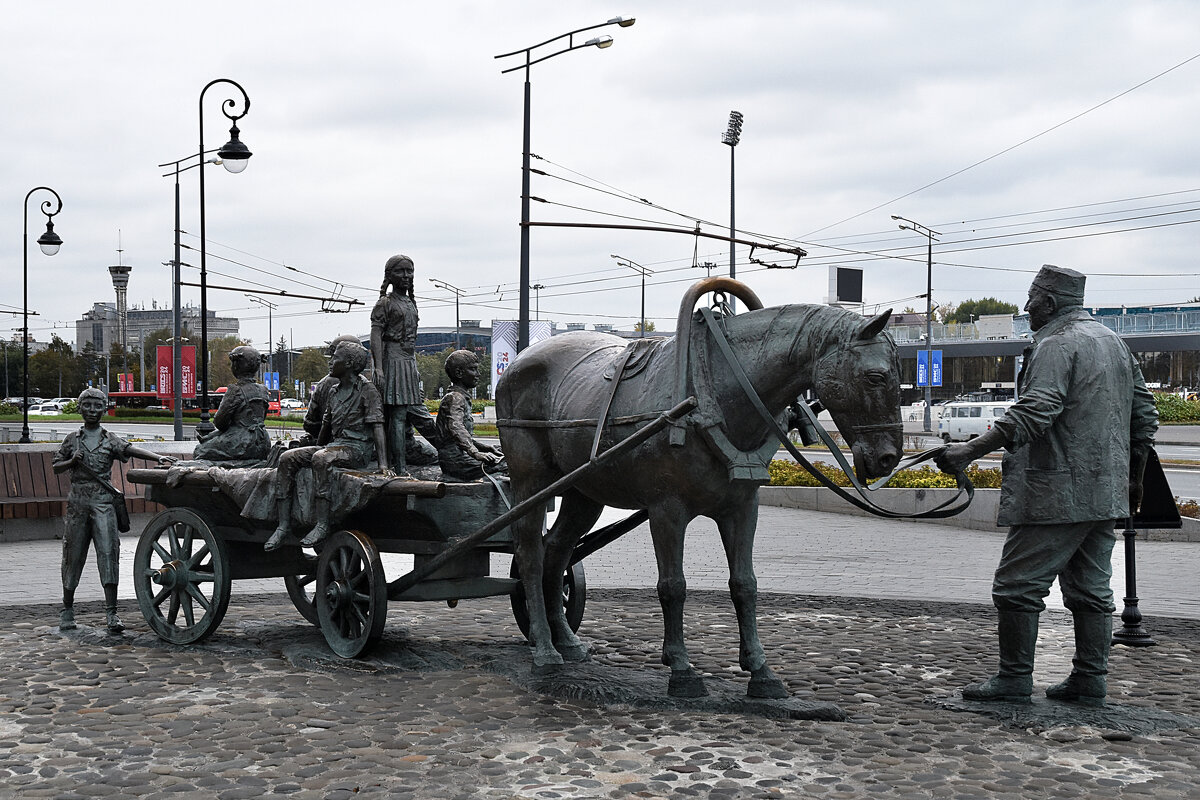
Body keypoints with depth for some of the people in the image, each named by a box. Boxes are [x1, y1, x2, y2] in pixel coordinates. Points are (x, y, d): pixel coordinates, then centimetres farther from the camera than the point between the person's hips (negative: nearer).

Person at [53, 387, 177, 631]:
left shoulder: (110, 440, 4)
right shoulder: (72, 439, 10)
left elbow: (132, 450, -12)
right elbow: (55, 466, 16)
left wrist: (158, 457, -30)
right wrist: (73, 461, -5)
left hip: (103, 501, -2)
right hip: (77, 501, 2)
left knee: (108, 552, -11)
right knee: (73, 554, 7)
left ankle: (111, 612, -13)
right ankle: (67, 609, 23)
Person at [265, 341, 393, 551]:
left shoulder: (367, 389, -6)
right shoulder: (335, 392, 17)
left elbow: (377, 426, -15)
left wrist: (383, 464, -24)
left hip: (358, 448, -8)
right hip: (334, 445, 8)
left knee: (321, 458, -37)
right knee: (287, 458, -11)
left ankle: (322, 525, -35)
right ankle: (284, 525, -17)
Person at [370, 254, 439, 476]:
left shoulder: (411, 303, 20)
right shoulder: (385, 303, -4)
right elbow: (375, 336, -11)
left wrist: (416, 367, 20)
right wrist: (378, 368, -20)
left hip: (409, 361, 8)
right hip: (393, 360, -8)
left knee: (415, 412, 5)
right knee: (398, 414, -10)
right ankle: (401, 469, -11)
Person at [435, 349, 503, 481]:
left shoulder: (463, 397, 21)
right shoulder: (455, 397, -12)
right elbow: (455, 427, -32)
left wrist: (484, 447, 17)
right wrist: (476, 453, -42)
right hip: (454, 459, -10)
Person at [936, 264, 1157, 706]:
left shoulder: (1056, 344, -12)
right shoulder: (1115, 342, 17)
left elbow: (1034, 414, -26)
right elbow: (1145, 416, 20)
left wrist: (970, 451, -26)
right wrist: (1134, 480, 27)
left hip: (1059, 492, -9)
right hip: (1106, 493, 9)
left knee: (1018, 584, -3)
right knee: (1090, 588, 13)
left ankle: (1014, 679, 0)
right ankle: (1090, 681, 16)